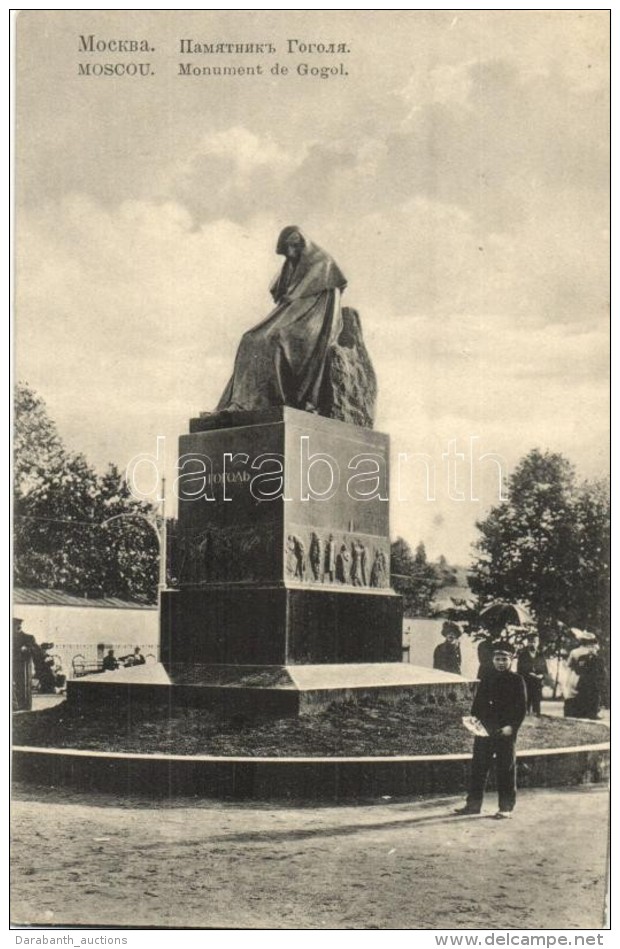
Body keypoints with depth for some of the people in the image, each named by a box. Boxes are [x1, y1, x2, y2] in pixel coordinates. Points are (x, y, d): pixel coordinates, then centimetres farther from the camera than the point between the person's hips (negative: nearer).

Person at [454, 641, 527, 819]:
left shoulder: (517, 681, -1)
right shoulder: (486, 679, 10)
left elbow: (521, 709, -4)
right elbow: (477, 702, 14)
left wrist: (511, 727, -16)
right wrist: (474, 719, -1)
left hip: (505, 732, -4)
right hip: (484, 730, 4)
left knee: (506, 769, 2)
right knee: (478, 766, 7)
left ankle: (506, 807, 11)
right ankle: (473, 804, 15)